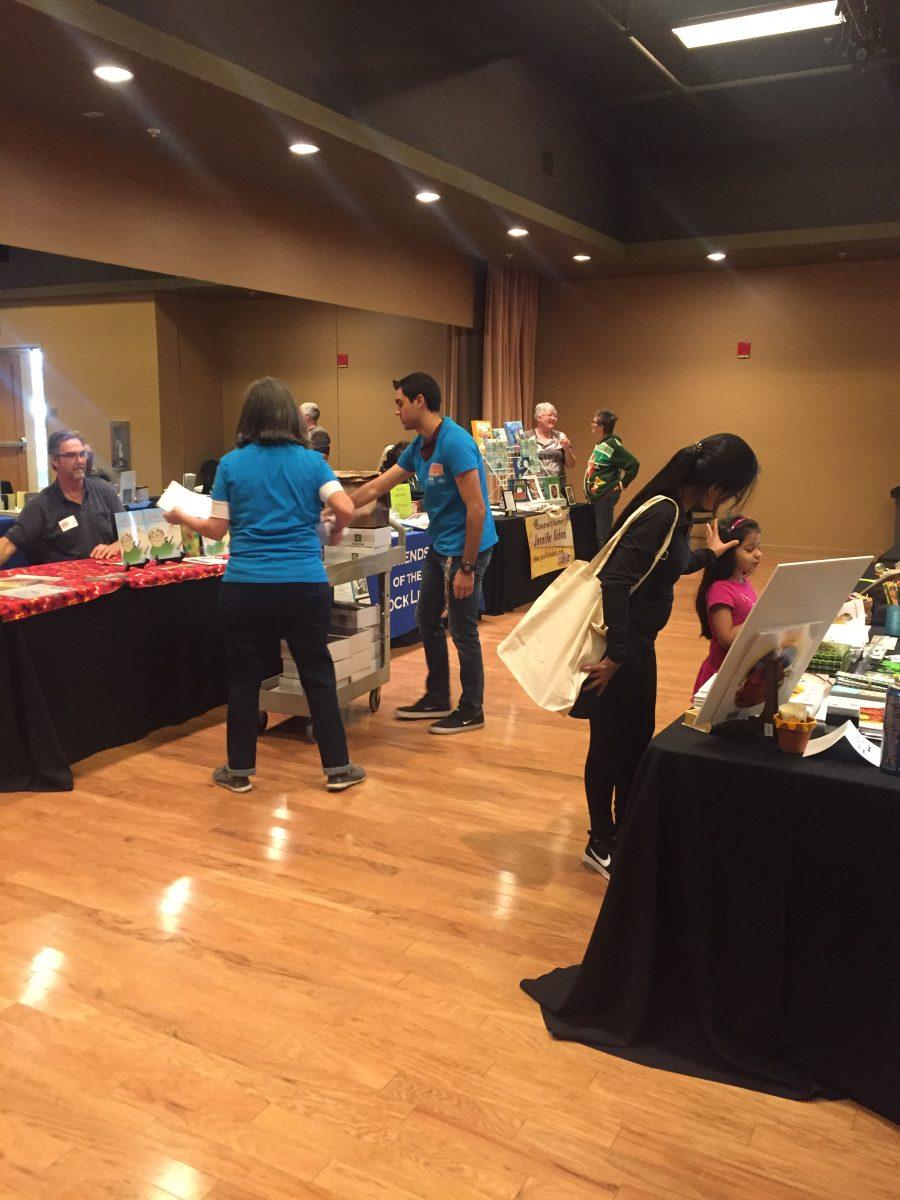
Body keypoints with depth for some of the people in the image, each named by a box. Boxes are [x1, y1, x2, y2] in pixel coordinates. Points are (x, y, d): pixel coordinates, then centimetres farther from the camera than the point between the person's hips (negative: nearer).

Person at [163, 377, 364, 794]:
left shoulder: (231, 464, 2)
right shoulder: (311, 461, 2)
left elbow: (217, 529, 3)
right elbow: (345, 508, -11)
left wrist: (182, 518, 22)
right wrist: (335, 533, 11)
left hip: (245, 587, 0)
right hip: (305, 585, 0)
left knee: (244, 679, 10)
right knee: (318, 676, 8)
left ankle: (239, 771, 20)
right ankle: (337, 768, 14)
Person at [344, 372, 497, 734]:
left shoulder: (454, 442, -22)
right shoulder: (418, 446, 7)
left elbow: (477, 509, -24)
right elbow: (376, 487, 15)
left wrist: (467, 568, -22)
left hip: (466, 548, -10)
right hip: (440, 546, 10)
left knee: (463, 632, 0)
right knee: (427, 620, 18)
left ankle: (471, 711, 16)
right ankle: (437, 698, 32)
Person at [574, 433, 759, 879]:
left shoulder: (677, 511, 5)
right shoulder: (662, 513, -24)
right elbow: (616, 580, -29)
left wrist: (709, 554, 36)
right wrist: (616, 655, -26)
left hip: (638, 642, 10)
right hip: (619, 644, -10)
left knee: (638, 739, 19)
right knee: (611, 745, 6)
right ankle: (601, 845, 24)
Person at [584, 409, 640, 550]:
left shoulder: (612, 445, -16)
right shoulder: (601, 444, 11)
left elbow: (633, 464, -20)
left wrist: (621, 484, -15)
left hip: (605, 496, -10)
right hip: (596, 496, 10)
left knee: (603, 536, -5)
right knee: (596, 533, 15)